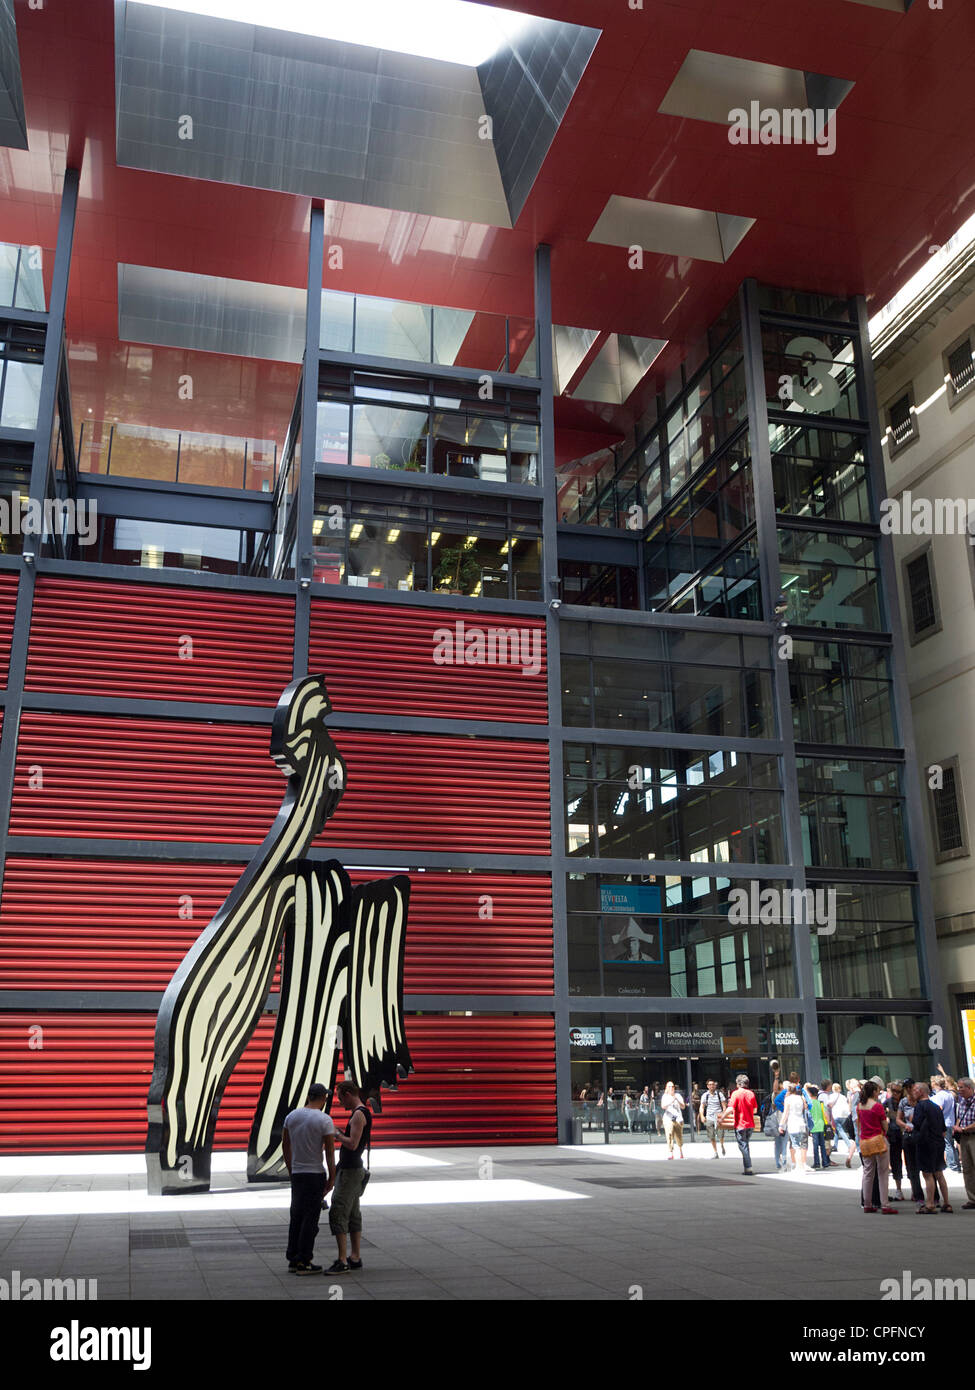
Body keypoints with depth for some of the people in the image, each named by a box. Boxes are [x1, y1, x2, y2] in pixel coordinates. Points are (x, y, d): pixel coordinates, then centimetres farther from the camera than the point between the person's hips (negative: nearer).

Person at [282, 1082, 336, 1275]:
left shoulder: (291, 1116, 4)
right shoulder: (324, 1120, -14)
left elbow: (285, 1145, 11)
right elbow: (330, 1151, -13)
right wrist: (332, 1178, -6)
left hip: (296, 1174, 6)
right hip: (315, 1174, -6)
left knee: (296, 1217, 15)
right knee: (310, 1218, 0)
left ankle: (293, 1260, 19)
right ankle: (303, 1262, 1)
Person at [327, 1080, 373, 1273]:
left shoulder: (358, 1114, -17)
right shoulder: (363, 1113, 15)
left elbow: (352, 1144, -25)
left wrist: (336, 1134, -14)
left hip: (350, 1171, -11)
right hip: (354, 1169, 11)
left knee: (338, 1214, -10)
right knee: (353, 1214, 13)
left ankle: (342, 1261, -10)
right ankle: (355, 1257, 17)